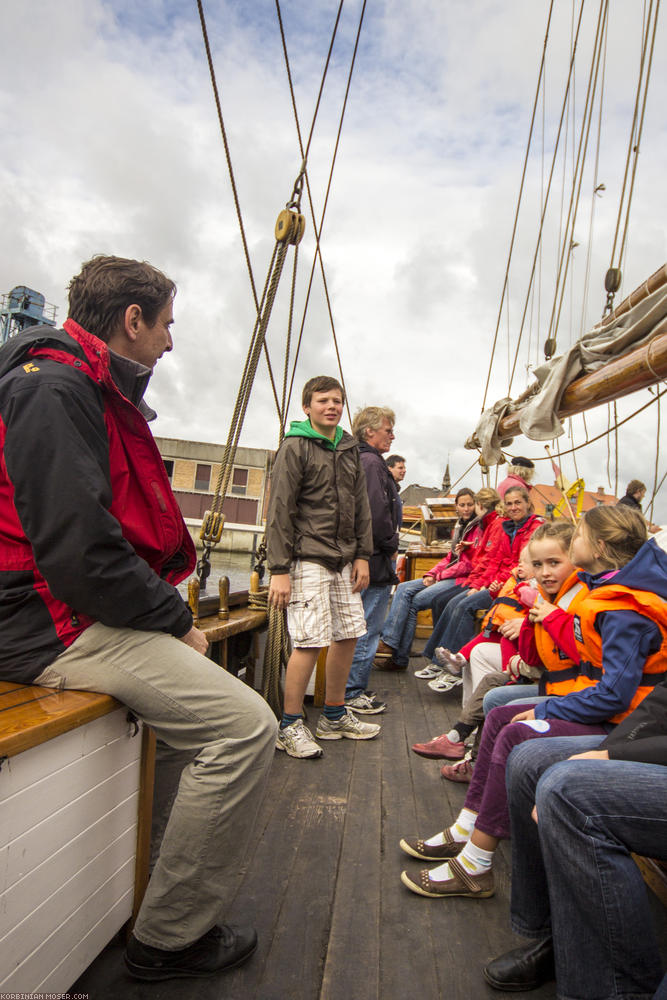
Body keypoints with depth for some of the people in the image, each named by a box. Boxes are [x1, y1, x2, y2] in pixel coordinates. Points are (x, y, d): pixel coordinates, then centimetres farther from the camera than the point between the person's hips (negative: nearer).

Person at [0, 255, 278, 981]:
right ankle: (168, 938, 2)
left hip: (90, 610, 11)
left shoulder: (91, 391, 18)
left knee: (216, 690, 21)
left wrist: (171, 611, 10)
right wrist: (175, 620, -13)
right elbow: (75, 549, -25)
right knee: (245, 724, -18)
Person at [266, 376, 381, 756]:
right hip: (308, 559, -7)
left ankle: (335, 715, 28)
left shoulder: (351, 448, 15)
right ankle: (290, 726, 8)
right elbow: (280, 512, -10)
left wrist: (362, 555, 10)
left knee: (349, 634, 11)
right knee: (311, 641, -8)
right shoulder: (295, 448, -5)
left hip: (344, 560, 7)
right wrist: (280, 570, -14)